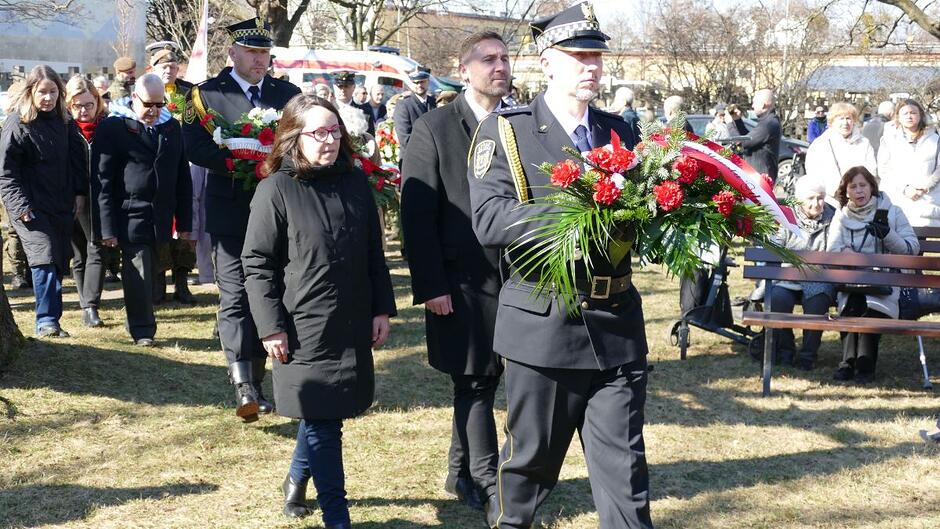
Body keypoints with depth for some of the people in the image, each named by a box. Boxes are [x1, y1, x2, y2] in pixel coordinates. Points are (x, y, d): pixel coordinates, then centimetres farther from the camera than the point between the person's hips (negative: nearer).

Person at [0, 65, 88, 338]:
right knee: (45, 258, -17)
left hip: (62, 207, 6)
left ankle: (49, 320, 17)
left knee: (60, 262, 7)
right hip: (31, 208, -6)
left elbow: (78, 158, 16)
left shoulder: (64, 121, 8)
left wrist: (80, 193, 7)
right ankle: (46, 321, -15)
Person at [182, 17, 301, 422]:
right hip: (232, 213, -4)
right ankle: (243, 388, -13)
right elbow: (194, 147, -12)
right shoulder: (206, 95, 1)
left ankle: (256, 382, 17)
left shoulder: (288, 94, 12)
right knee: (235, 297, -8)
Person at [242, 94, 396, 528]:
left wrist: (382, 309, 7)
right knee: (322, 420, 0)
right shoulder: (276, 189, -9)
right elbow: (256, 263, -7)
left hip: (353, 324, 5)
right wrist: (271, 327, -11)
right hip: (305, 326, -5)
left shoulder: (355, 182, 4)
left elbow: (374, 252, 11)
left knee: (324, 412, 14)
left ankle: (297, 477, 38)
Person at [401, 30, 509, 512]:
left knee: (478, 380, 12)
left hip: (514, 278, 4)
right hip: (462, 281, -4)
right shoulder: (434, 128, -5)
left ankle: (461, 473, 26)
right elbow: (416, 214, -7)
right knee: (476, 382, 2)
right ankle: (487, 481, 13)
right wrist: (430, 286, -12)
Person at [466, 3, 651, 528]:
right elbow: (489, 221, -16)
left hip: (617, 322, 3)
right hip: (543, 323, -3)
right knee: (531, 456, 12)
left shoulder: (620, 131, 12)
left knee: (624, 465, 3)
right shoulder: (505, 132, -3)